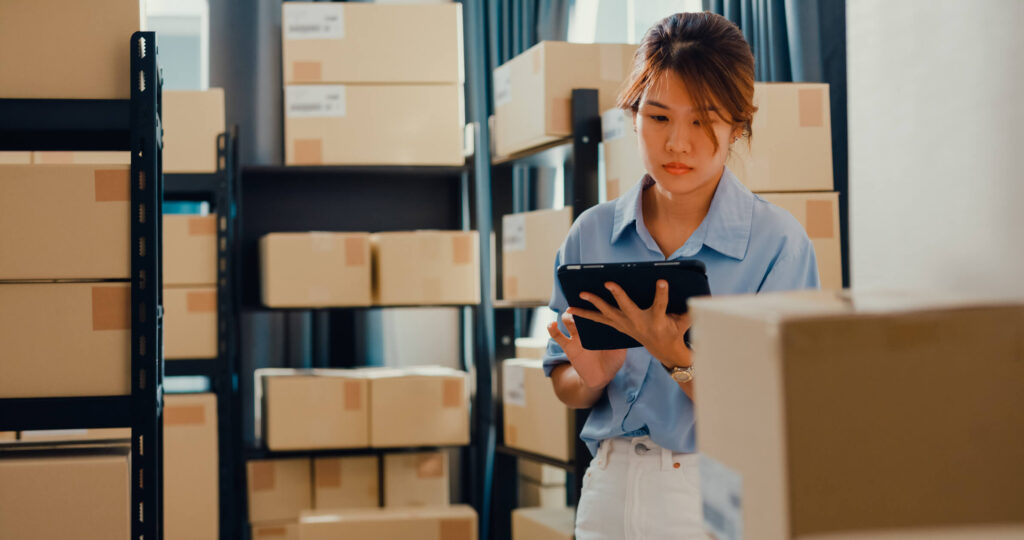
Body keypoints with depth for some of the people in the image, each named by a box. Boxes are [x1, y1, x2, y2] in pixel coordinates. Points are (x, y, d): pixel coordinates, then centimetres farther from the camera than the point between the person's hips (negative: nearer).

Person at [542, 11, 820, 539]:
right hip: (610, 490, 3)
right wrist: (591, 380, -11)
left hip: (719, 496, -3)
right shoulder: (592, 234, 1)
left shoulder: (778, 243, -10)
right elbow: (564, 385, 10)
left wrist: (675, 357, -27)